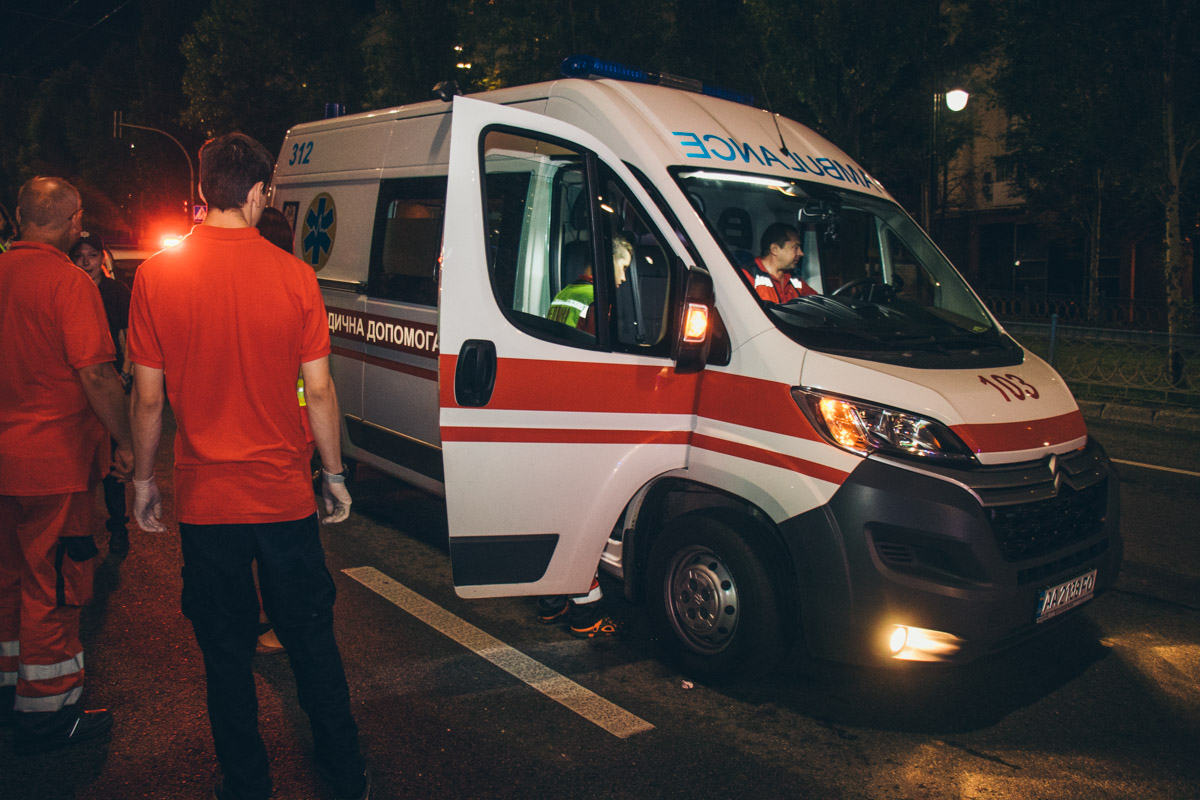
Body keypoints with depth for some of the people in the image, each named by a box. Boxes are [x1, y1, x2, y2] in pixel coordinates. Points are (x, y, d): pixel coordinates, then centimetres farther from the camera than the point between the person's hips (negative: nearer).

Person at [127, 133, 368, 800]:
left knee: (227, 652, 14)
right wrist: (334, 475, 6)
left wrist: (145, 478, 11)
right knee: (312, 641, 15)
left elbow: (149, 398, -3)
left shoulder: (157, 275, -6)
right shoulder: (294, 276, -9)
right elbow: (319, 389, -6)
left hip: (205, 501, 0)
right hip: (286, 495, 0)